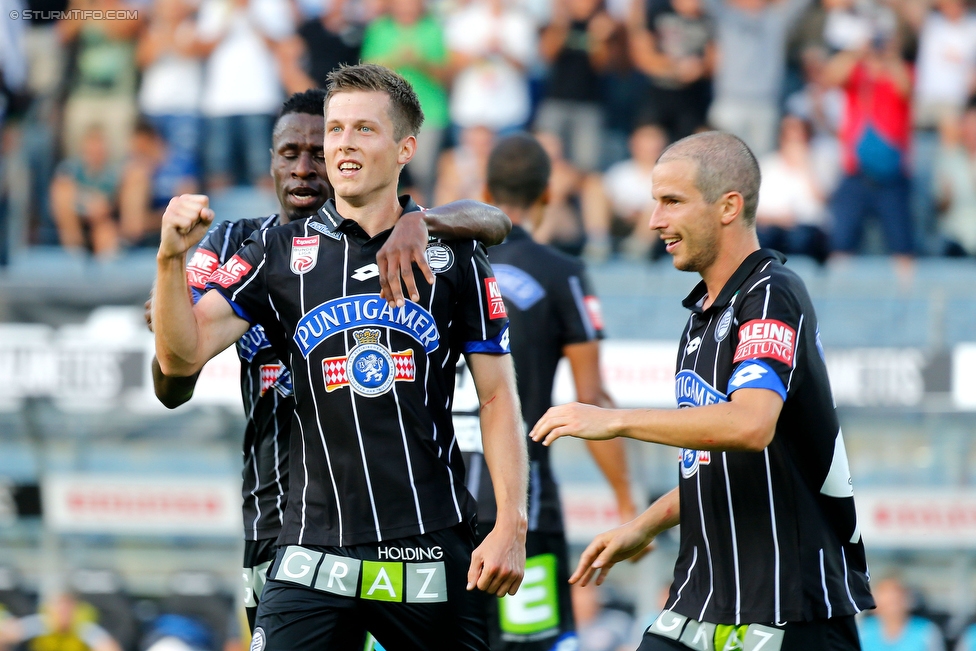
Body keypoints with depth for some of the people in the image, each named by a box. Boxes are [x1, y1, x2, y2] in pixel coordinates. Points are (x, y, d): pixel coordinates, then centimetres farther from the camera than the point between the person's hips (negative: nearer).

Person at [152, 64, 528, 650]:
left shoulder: (454, 254, 6)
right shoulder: (280, 254, 7)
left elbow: (497, 395, 5)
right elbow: (183, 355, 0)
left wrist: (511, 526, -4)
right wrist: (172, 258, -17)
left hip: (433, 553, 0)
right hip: (317, 551, 0)